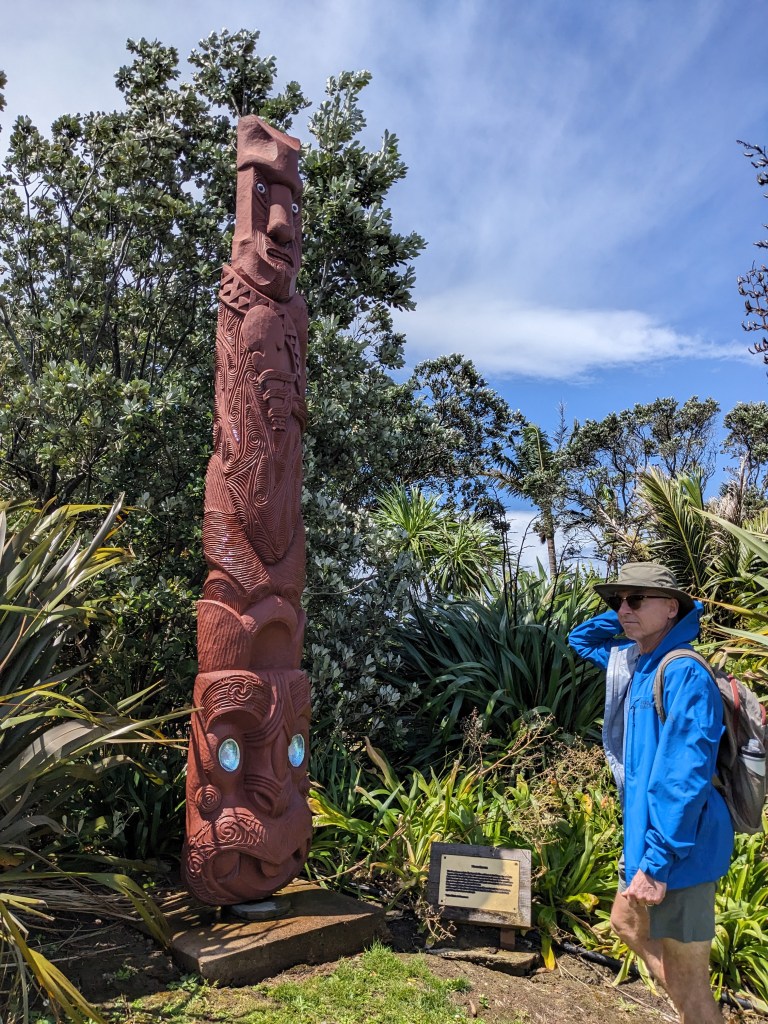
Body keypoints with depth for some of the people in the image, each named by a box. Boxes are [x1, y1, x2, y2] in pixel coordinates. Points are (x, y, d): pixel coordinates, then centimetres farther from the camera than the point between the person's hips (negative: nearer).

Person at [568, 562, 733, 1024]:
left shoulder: (683, 674, -22)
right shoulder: (636, 661, 6)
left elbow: (686, 778, -26)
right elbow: (581, 640, 23)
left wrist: (657, 862, -25)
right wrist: (627, 613, 7)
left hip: (678, 847, -10)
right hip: (650, 833, 10)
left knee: (689, 983, 2)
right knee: (627, 922, 27)